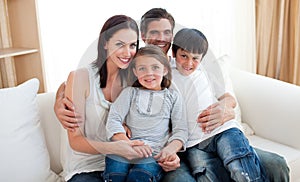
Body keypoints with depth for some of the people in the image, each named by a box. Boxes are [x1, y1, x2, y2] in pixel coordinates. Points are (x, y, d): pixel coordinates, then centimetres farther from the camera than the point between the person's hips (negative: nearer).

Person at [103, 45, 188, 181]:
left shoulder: (173, 97, 19)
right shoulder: (129, 93, 18)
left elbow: (181, 130, 11)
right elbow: (113, 121, 5)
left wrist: (171, 148, -12)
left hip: (154, 155, 0)